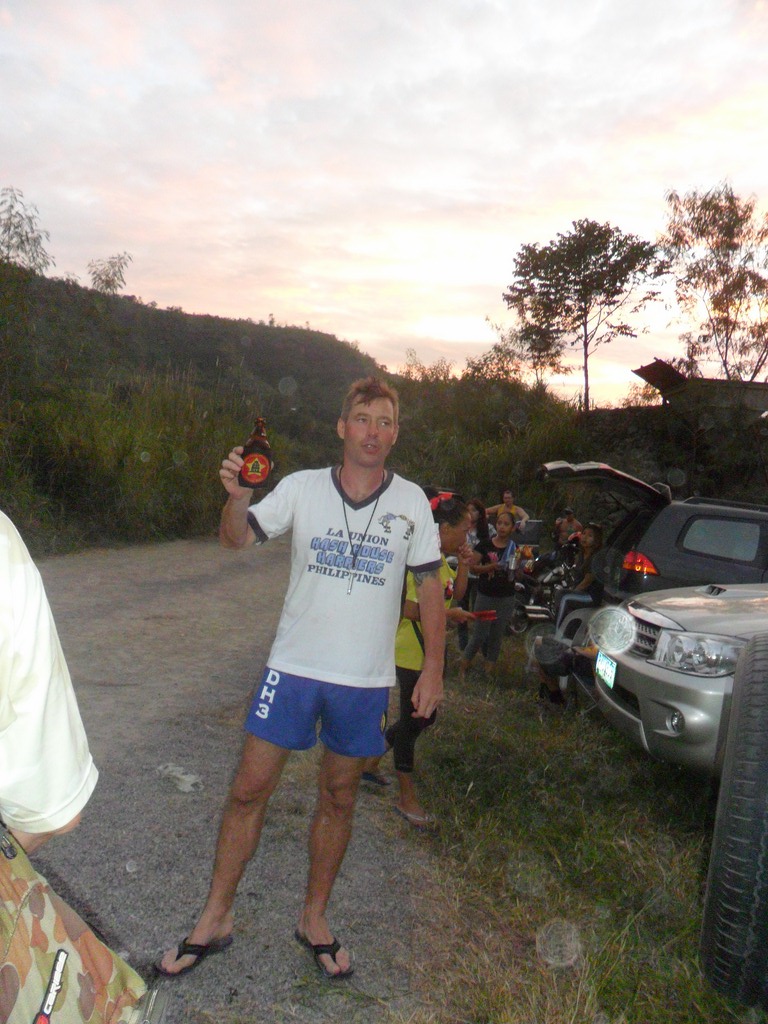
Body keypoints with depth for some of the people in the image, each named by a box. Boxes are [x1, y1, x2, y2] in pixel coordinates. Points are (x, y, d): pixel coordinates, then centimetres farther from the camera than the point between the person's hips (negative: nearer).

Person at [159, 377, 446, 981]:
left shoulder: (410, 501, 0)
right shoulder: (302, 487, -3)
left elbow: (429, 586, 4)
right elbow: (236, 539, -7)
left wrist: (434, 669, 1)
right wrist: (236, 496, -29)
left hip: (366, 678, 1)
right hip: (294, 666, 0)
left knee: (339, 797, 13)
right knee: (250, 789, 4)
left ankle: (315, 919, 34)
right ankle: (216, 919, 24)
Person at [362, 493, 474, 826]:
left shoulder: (441, 560, 8)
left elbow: (455, 596, 17)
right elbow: (409, 608, -27)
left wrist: (463, 566, 3)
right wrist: (449, 614, -18)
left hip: (431, 653, 10)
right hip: (412, 653, -10)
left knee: (424, 717, 19)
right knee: (413, 720, 1)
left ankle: (371, 758, 36)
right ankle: (407, 798, 15)